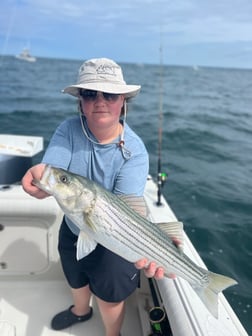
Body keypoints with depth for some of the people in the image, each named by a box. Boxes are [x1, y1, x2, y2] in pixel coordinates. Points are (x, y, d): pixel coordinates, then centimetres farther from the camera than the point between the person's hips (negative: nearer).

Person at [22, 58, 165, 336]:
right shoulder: (69, 130, -21)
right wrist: (39, 176, -57)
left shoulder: (134, 151, -29)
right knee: (75, 279, 31)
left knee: (108, 295, 20)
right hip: (72, 229, 4)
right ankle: (80, 310, 67)